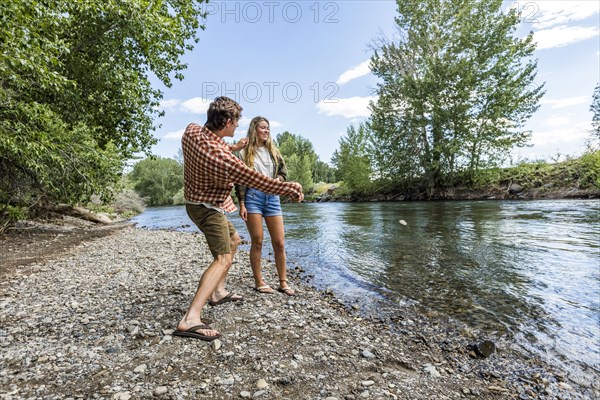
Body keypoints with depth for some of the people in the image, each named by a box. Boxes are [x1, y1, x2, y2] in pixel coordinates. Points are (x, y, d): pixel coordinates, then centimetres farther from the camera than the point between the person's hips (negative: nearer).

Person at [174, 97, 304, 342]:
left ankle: (218, 293, 28)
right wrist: (289, 188, -14)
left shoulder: (191, 131, -9)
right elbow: (255, 179, -25)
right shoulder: (222, 158, -32)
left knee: (233, 241, 22)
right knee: (222, 259, -14)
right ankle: (190, 320, -23)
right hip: (208, 207, -10)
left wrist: (232, 148, 19)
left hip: (197, 201, 10)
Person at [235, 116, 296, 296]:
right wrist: (241, 204, -7)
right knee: (257, 242, 0)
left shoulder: (273, 151, 17)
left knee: (279, 243, 1)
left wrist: (276, 180, -6)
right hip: (253, 196, -3)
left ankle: (283, 283, 12)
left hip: (272, 197, 3)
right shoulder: (245, 153, 5)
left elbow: (283, 173, 17)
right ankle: (258, 282, 14)